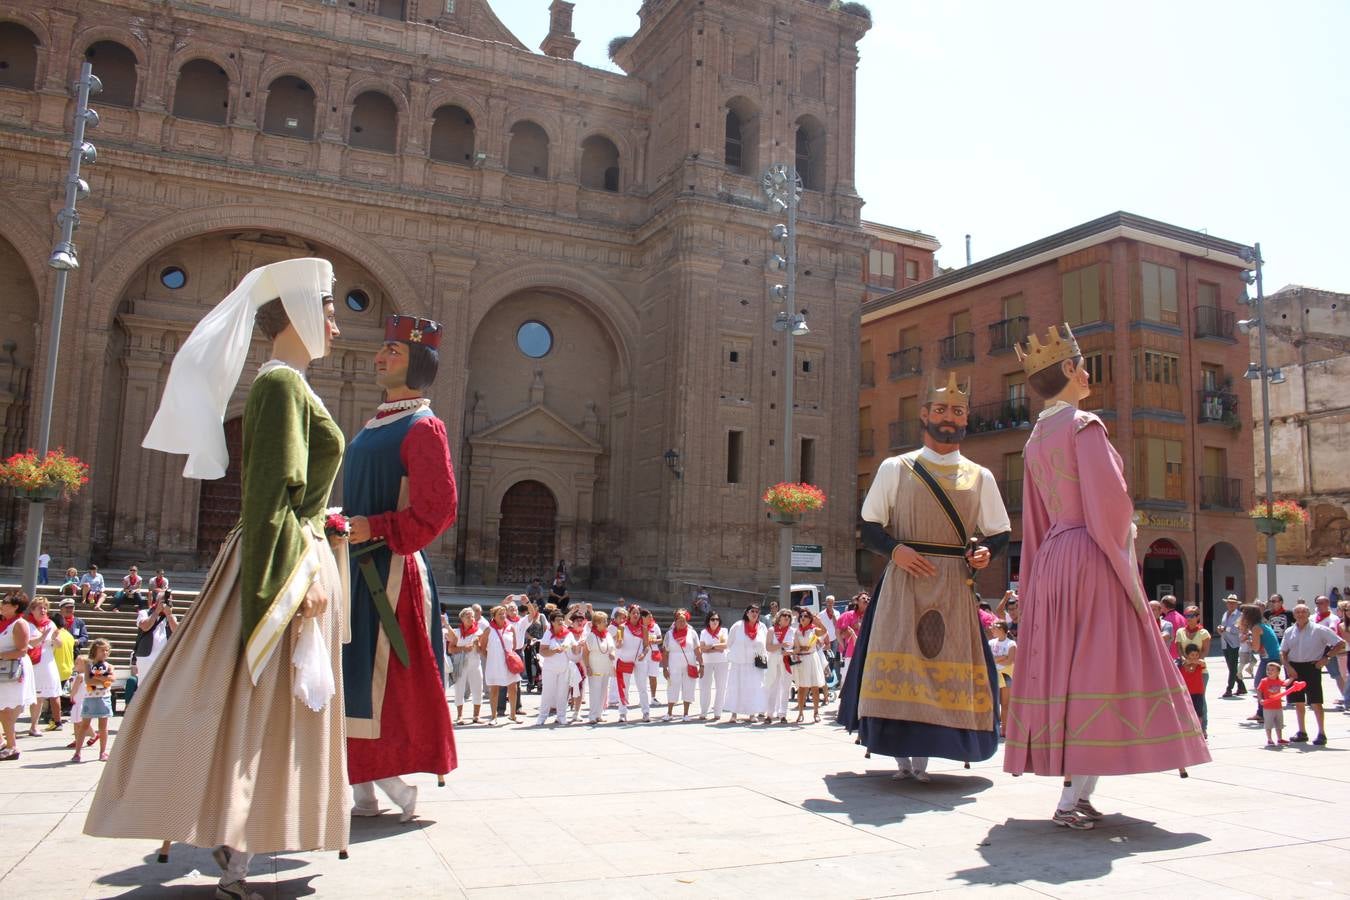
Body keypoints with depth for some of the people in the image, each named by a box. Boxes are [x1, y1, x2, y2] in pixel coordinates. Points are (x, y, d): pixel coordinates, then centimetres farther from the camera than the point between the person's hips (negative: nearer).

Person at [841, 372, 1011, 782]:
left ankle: (922, 753, 14)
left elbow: (999, 532, 16)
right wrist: (895, 549, -14)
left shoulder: (981, 477, 12)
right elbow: (870, 528, 5)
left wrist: (984, 552, -6)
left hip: (955, 588, 2)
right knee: (899, 660, -6)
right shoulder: (895, 469, 6)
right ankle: (901, 753, 7)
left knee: (949, 666, 0)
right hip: (904, 582, -2)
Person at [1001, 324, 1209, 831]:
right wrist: (1122, 549, -4)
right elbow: (1110, 500, -17)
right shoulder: (1083, 426, -9)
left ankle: (1077, 793, 15)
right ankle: (1073, 800, -6)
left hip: (1051, 561, 8)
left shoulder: (1036, 440, 15)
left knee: (1065, 670, 9)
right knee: (1099, 670, -5)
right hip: (1093, 559, -8)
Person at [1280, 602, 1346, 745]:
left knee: (1315, 702, -5)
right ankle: (1302, 732, 21)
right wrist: (1288, 667, -6)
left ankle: (1321, 733, 4)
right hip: (1293, 668, 4)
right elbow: (1283, 652, 10)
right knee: (1298, 701, 11)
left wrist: (1325, 658, -10)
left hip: (1311, 667, -4)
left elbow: (1341, 644, -5)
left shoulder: (1319, 630, -5)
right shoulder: (1289, 631, 7)